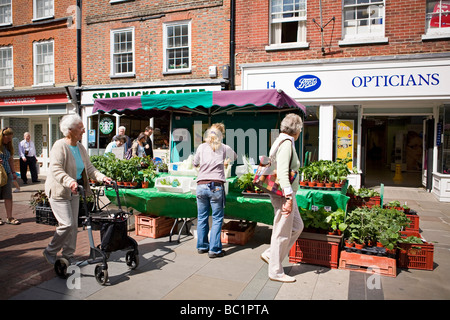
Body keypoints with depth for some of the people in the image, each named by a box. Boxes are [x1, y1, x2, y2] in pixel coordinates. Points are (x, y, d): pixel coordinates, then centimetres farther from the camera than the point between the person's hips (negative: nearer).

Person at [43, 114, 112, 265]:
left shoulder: (80, 147, 7)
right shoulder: (60, 146, -17)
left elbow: (89, 167, 8)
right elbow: (55, 169, -28)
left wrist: (102, 177, -8)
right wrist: (70, 182, -43)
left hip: (74, 191, 8)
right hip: (59, 191, -7)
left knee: (74, 225, 9)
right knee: (67, 224, -10)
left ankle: (68, 255, 23)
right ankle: (50, 251, 14)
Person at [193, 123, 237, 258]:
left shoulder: (201, 147, 7)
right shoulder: (224, 148, 3)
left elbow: (195, 163, 18)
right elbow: (234, 156, 23)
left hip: (201, 185, 3)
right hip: (216, 186, -3)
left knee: (202, 218, 14)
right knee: (217, 219, 5)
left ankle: (202, 246, 25)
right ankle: (214, 249, 7)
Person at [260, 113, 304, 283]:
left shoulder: (281, 141, 15)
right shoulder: (286, 143, -16)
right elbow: (283, 172, -26)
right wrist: (289, 197, -27)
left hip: (285, 193, 10)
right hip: (283, 194, -10)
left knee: (297, 226, 18)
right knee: (282, 232, 0)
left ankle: (270, 254, 25)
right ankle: (276, 272, 15)